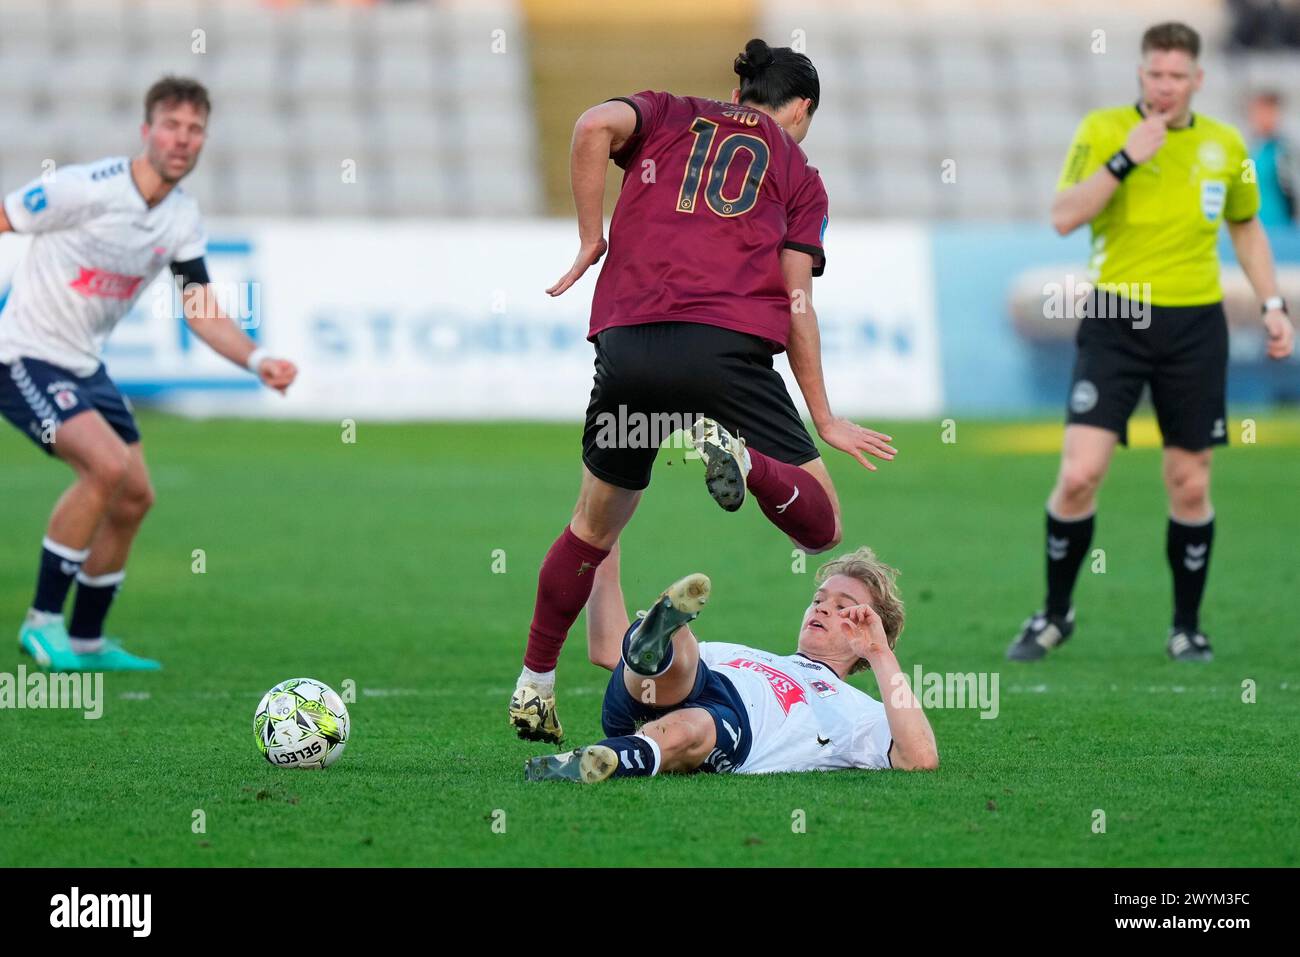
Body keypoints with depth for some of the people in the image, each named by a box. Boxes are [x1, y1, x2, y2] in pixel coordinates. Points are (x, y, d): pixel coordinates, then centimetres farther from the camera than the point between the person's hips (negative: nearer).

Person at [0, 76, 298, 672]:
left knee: (134, 498, 7)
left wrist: (258, 361, -13)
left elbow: (202, 312, 4)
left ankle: (86, 642, 23)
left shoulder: (183, 219, 0)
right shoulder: (88, 188, -22)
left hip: (84, 365, 8)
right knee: (107, 465, -27)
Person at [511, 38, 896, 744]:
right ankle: (738, 456, -27)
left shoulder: (667, 116, 23)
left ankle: (533, 691, 23)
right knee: (821, 526, 3)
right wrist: (825, 421, 15)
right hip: (727, 348, -2)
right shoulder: (799, 175, 20)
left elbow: (595, 126, -1)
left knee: (595, 525, 24)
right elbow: (795, 305, 10)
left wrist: (590, 239, 8)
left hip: (626, 344, 3)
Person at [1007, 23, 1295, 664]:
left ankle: (1186, 627, 21)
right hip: (1115, 323, -3)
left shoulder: (1224, 145, 7)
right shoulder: (1103, 130, -3)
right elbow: (1064, 217, -13)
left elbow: (1246, 227, 21)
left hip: (1195, 328, 3)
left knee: (1190, 487, 5)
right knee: (1079, 473, -11)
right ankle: (1055, 615, 8)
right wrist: (1124, 159, -21)